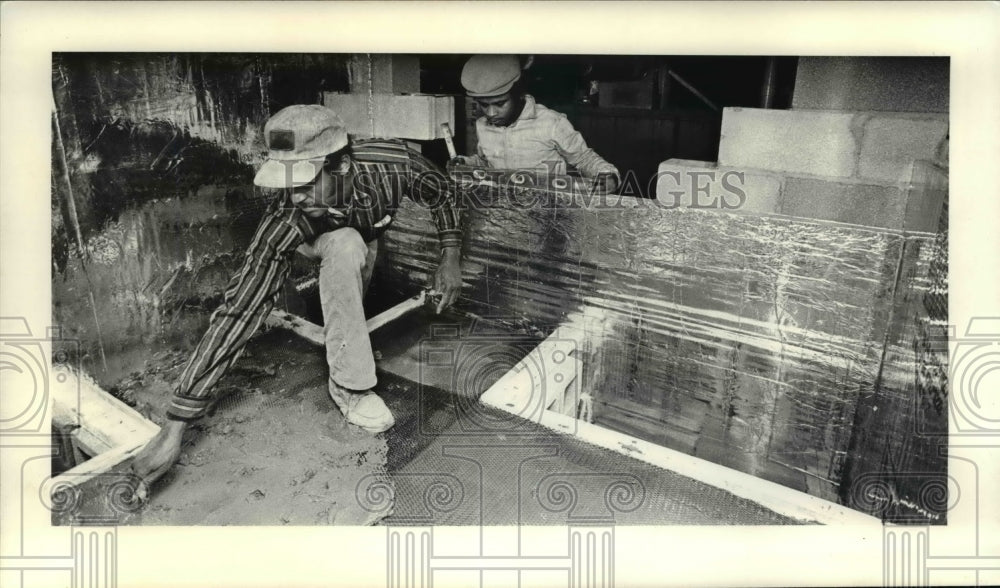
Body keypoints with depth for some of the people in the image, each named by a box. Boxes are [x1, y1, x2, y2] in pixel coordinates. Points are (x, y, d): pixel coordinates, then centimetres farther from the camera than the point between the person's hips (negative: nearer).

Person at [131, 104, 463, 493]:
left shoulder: (392, 162, -38)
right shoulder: (285, 221, -41)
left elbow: (443, 190, -16)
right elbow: (238, 310, -42)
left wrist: (450, 257, -25)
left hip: (368, 239, 5)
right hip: (314, 242, -5)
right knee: (345, 246, -33)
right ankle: (348, 385, -23)